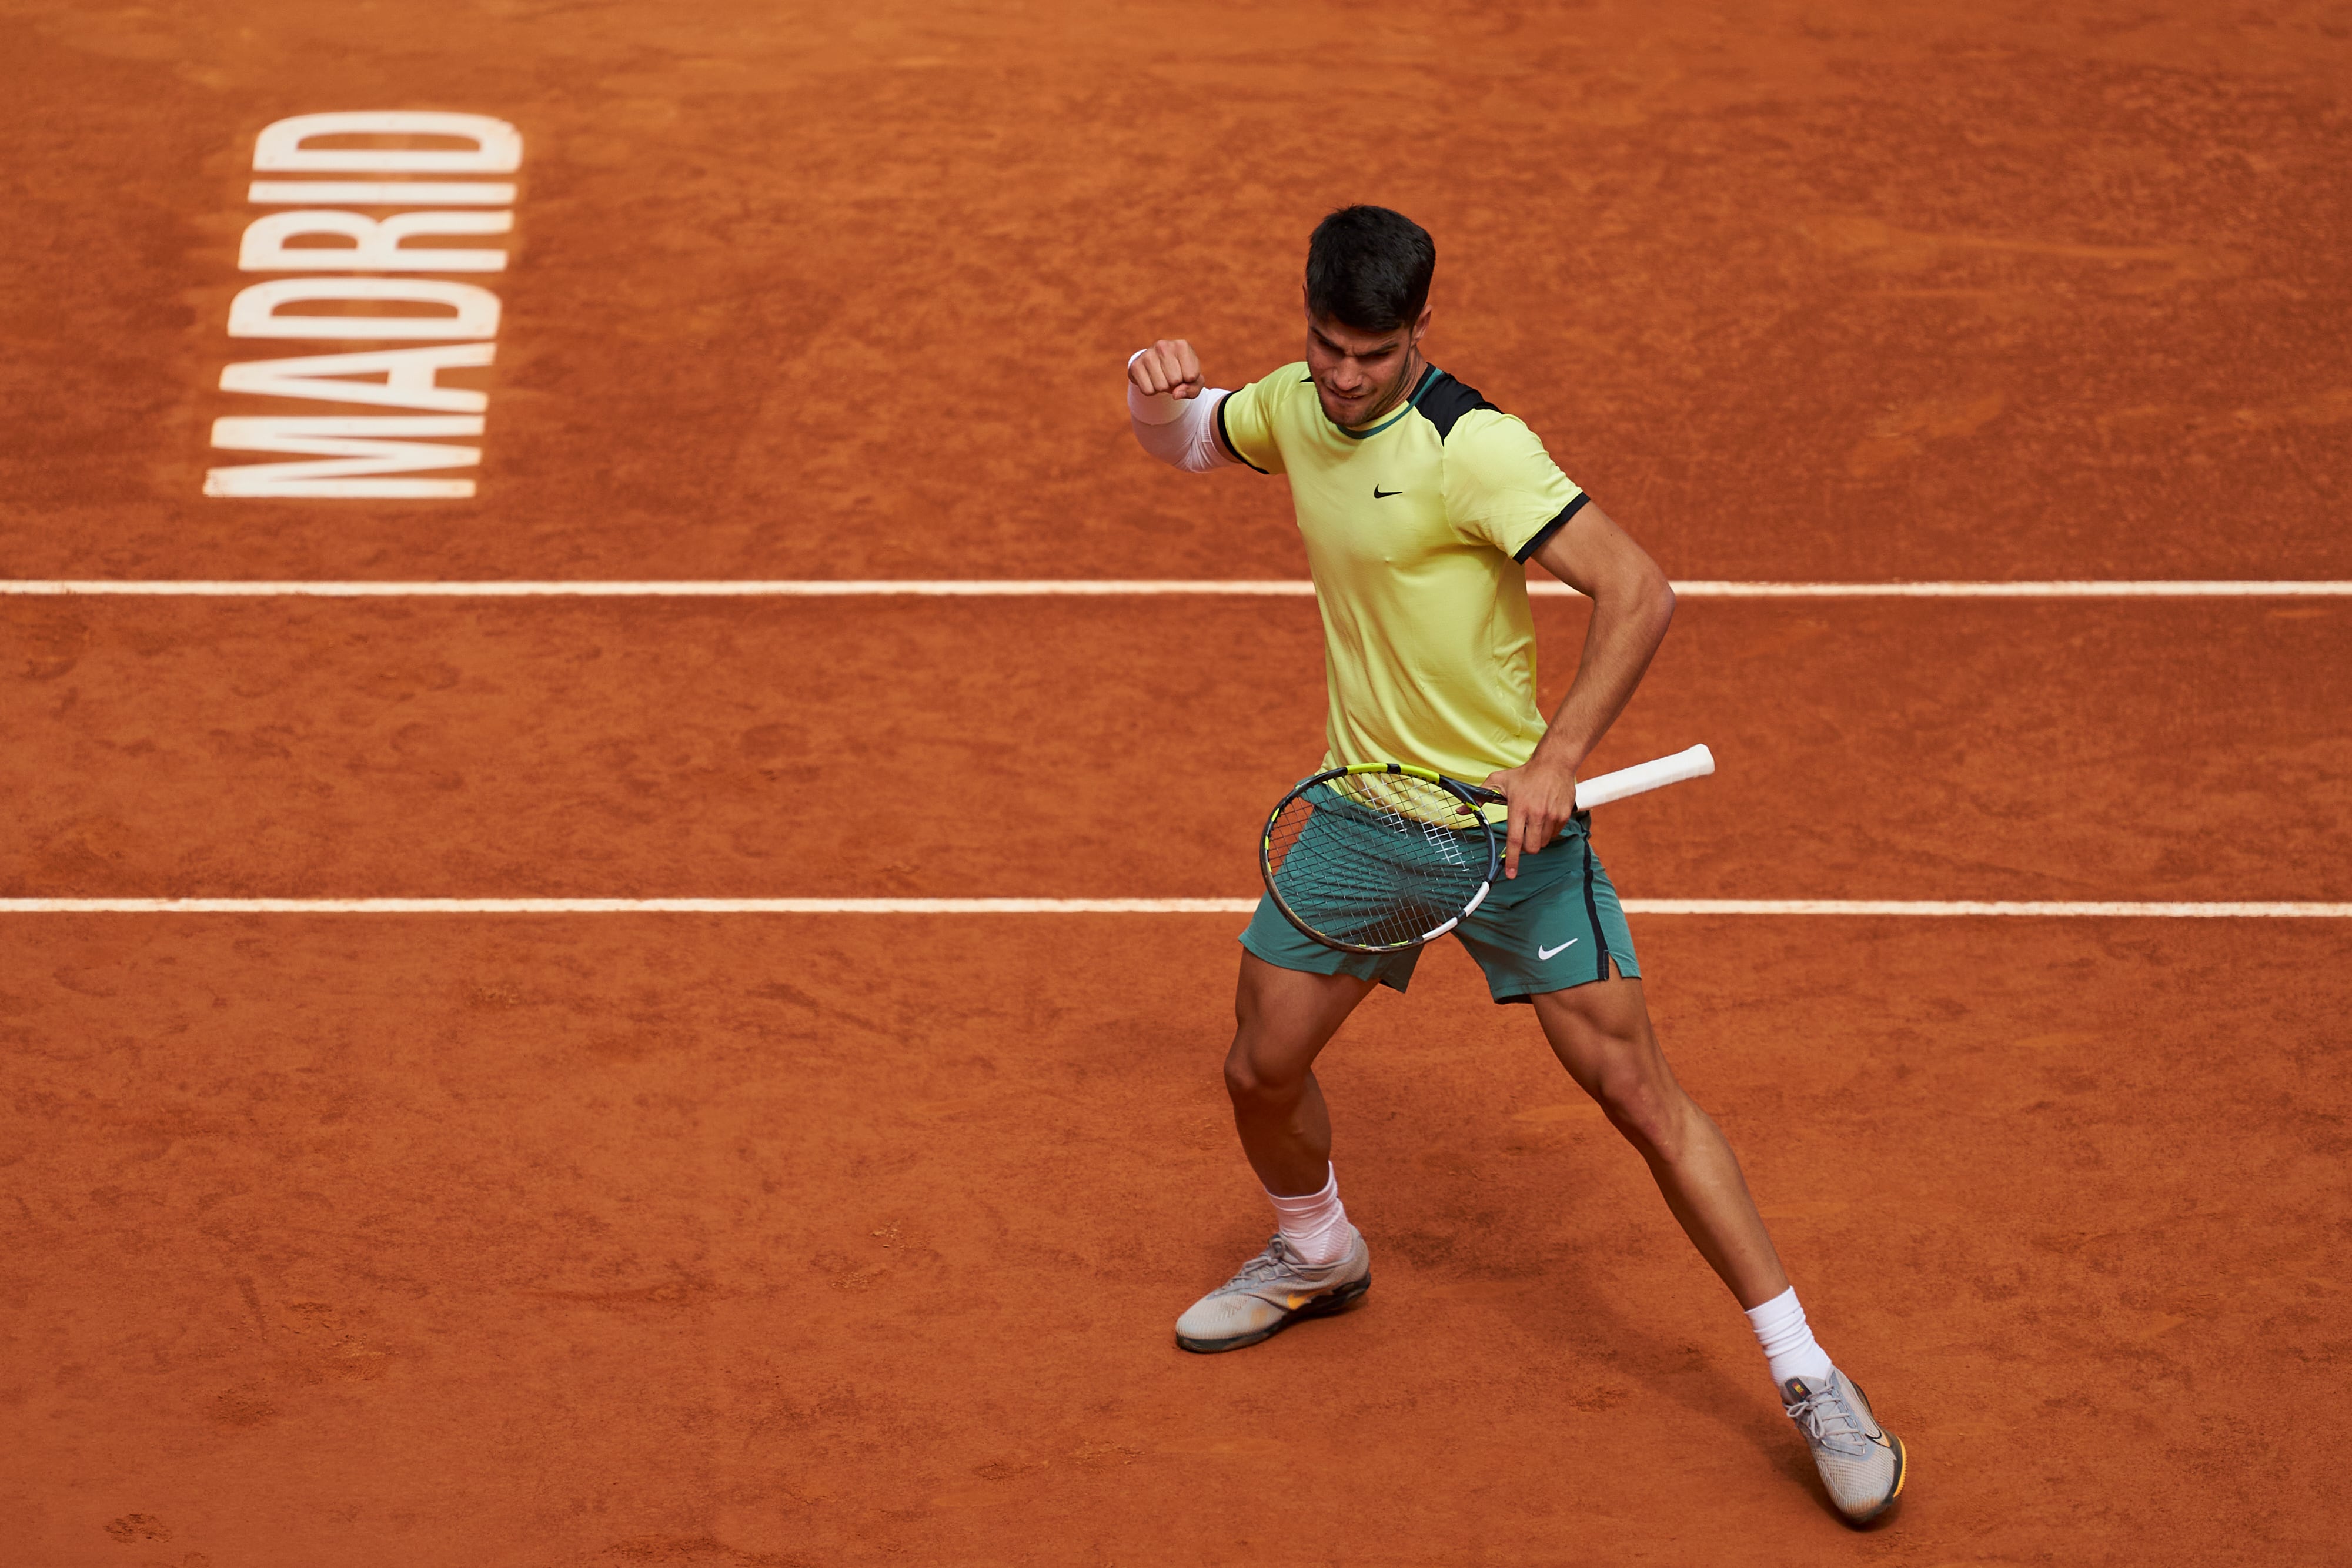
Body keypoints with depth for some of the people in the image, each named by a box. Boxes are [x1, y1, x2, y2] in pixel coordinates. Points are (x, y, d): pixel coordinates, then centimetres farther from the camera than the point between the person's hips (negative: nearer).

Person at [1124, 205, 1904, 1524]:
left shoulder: (1473, 447, -22)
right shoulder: (1295, 406, 1)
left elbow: (1639, 591, -26)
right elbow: (1190, 445, 23)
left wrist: (1557, 758, -32)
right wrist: (1161, 396, -2)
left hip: (1507, 816, -6)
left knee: (1636, 1087, -10)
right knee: (1264, 1073, 10)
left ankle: (1810, 1381, -4)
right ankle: (1318, 1256, 44)